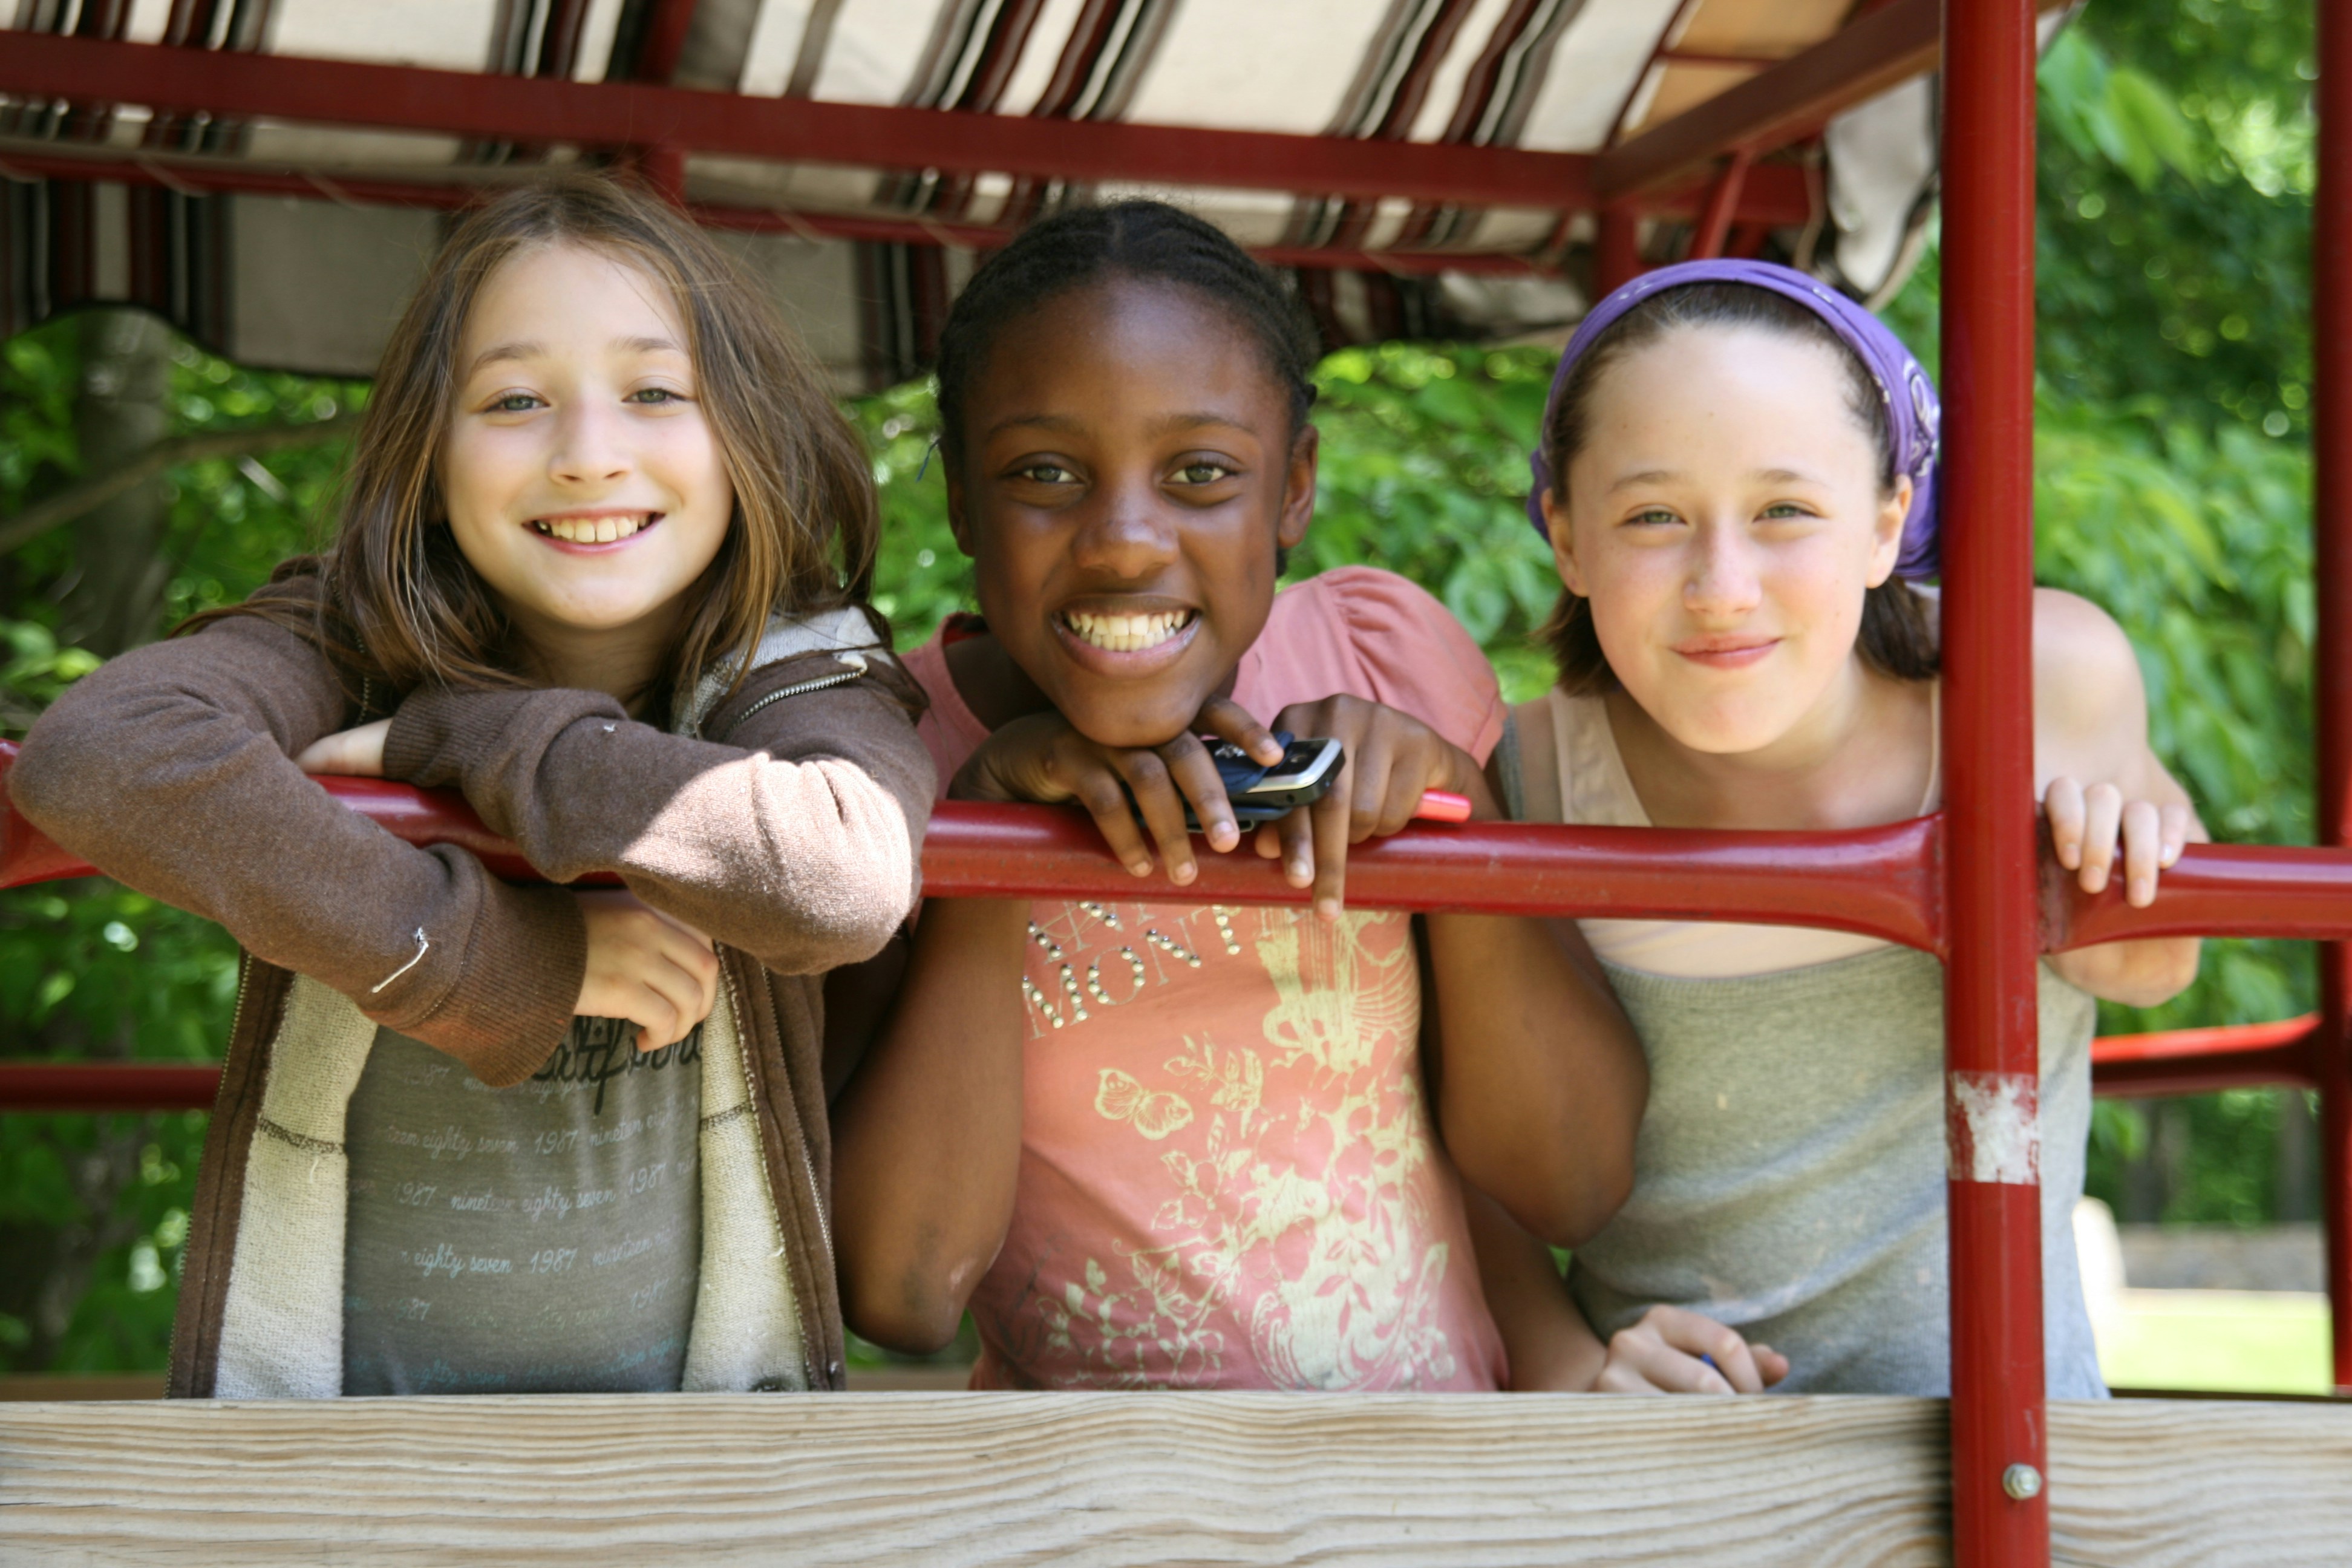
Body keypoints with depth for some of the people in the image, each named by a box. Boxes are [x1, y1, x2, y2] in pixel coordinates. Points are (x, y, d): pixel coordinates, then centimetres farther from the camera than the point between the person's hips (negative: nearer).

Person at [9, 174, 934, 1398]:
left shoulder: (797, 676, 0)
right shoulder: (344, 650, -1)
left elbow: (846, 880, -23)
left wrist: (463, 739, -17)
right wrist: (518, 960, -19)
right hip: (338, 1387, 0)